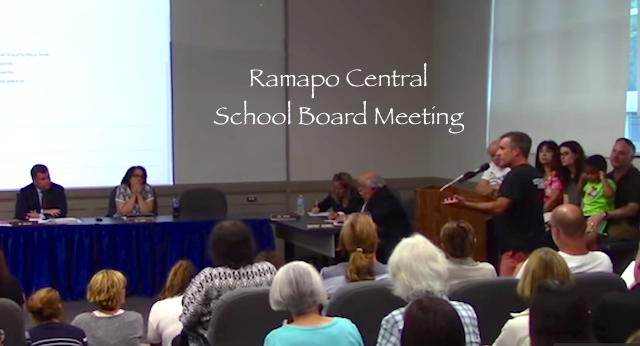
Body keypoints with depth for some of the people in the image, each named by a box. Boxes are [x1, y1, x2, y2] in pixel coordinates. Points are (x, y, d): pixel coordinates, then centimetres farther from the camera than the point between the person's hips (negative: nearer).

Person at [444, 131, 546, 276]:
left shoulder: (516, 175, -16)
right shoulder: (535, 175, 14)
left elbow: (499, 207, -27)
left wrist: (465, 204, -29)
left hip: (518, 247, -10)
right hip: (532, 244, 10)